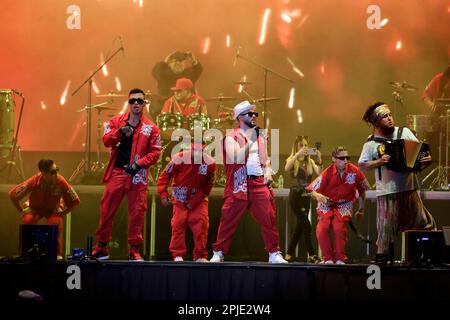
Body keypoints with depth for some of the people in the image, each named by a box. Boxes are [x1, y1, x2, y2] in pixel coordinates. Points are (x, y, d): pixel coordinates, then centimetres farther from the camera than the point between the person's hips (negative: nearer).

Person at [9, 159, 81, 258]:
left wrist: (63, 213, -14)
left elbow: (74, 201, -16)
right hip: (34, 207, 0)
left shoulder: (60, 181, -31)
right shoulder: (34, 181, -33)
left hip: (53, 208, 0)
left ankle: (58, 254, -15)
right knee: (27, 221, -30)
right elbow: (13, 195, -21)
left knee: (56, 223, -31)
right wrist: (21, 211, -14)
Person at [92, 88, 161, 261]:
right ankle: (101, 247, 11)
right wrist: (119, 132, -22)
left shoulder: (151, 128, 5)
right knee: (106, 209, 2)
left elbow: (155, 152, 2)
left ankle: (134, 250, 7)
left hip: (137, 175, -1)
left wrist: (138, 164, -11)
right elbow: (106, 141, -4)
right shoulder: (116, 122, 9)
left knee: (136, 212, -1)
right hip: (116, 172, 1)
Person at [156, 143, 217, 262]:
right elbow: (165, 176, -11)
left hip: (198, 198, 1)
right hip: (180, 198, -1)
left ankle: (200, 256, -5)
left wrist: (193, 202, -10)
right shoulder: (179, 159, -19)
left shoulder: (209, 164, -14)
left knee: (202, 223, -12)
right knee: (178, 223, -10)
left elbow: (207, 188, -6)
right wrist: (163, 195, -19)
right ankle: (178, 255, -2)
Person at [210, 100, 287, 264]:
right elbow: (236, 159, -14)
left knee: (269, 218, -4)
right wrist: (249, 141, -12)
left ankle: (274, 254, 2)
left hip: (259, 183, 4)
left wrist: (268, 172, 5)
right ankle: (218, 253, 7)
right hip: (239, 184, -4)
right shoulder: (231, 137, 1)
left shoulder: (260, 137, 18)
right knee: (228, 220, -3)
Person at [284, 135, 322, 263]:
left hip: (306, 195, 5)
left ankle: (289, 254, 17)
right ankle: (312, 255, -9)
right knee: (306, 225, -11)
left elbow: (319, 173, -6)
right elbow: (287, 168, -25)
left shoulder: (310, 161, 11)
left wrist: (319, 161, -23)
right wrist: (298, 154, -35)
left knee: (300, 226, 8)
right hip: (295, 195, -5)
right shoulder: (292, 160, 0)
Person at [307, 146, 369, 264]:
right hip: (326, 204, 0)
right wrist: (318, 196, -37)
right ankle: (328, 258, -9)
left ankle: (340, 259, -11)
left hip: (344, 205, 0)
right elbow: (312, 190, -14)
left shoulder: (354, 171, -12)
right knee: (322, 228, -22)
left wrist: (361, 210, 9)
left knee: (339, 228, -26)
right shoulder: (328, 173, -17)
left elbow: (362, 190, 5)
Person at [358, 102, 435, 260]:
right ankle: (381, 257, 9)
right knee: (386, 226, -2)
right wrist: (379, 162, -16)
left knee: (423, 222, 7)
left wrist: (426, 158, -11)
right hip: (387, 191, -3)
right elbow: (362, 164, -2)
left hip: (409, 188, 3)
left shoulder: (404, 132, 7)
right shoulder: (371, 143, 1)